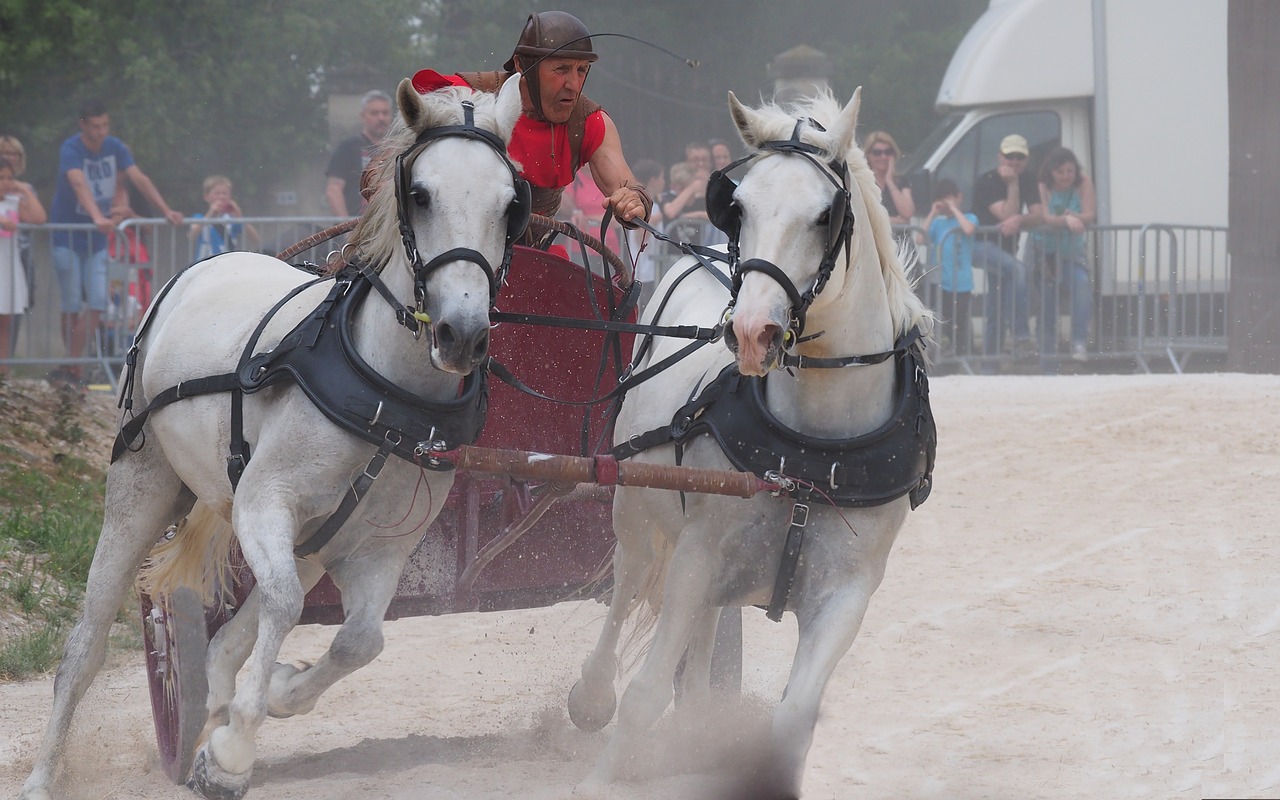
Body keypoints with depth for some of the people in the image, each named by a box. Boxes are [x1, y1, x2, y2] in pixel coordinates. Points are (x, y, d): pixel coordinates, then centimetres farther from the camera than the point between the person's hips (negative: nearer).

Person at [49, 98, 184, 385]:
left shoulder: (115, 148, -1)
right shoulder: (71, 150, -17)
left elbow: (140, 179, -7)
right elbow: (79, 184, -34)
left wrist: (166, 211, -20)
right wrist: (97, 217, -51)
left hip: (97, 239, 5)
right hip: (66, 237, -4)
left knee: (97, 304, -7)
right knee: (72, 306, -2)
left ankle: (70, 367, -5)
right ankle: (72, 366, 8)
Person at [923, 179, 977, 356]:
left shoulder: (969, 218, 2)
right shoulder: (938, 222, 10)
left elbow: (968, 229, -21)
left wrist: (954, 209, -11)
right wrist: (932, 214, -2)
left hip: (962, 283, -4)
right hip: (941, 283, 4)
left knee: (961, 322, -2)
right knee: (944, 320, 8)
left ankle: (963, 353, 4)